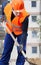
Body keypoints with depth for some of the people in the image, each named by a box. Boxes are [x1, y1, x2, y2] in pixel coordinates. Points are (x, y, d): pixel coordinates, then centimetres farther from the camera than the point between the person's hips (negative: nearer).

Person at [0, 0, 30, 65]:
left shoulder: (24, 17, -37)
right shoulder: (7, 8, -28)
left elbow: (24, 32, -31)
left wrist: (22, 44, -38)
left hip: (20, 32, -3)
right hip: (10, 30, 3)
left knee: (21, 51, -6)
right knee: (6, 50, 9)